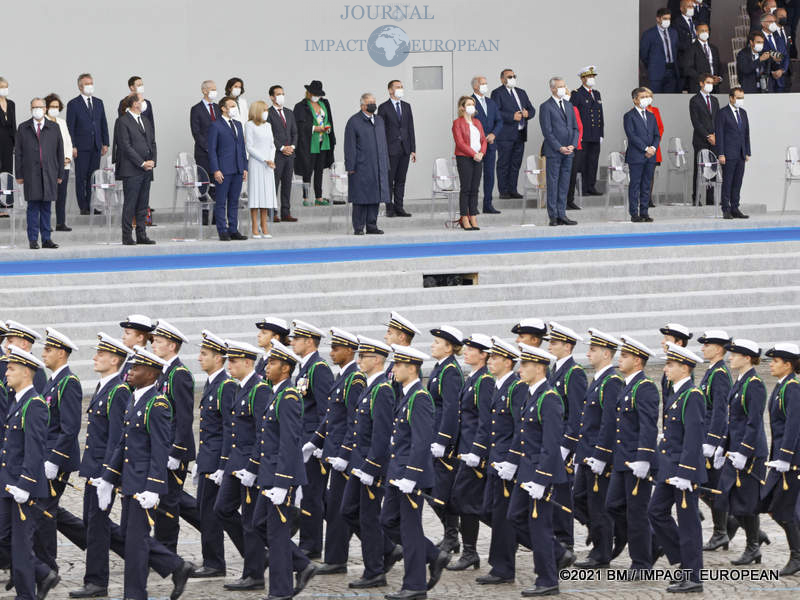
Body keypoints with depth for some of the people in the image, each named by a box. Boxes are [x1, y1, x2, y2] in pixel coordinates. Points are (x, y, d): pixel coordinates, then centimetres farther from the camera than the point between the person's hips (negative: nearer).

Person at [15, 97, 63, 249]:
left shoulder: (54, 128, 10)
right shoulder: (23, 128, 7)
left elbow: (60, 152, 10)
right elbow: (18, 153, 6)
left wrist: (60, 174, 6)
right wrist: (19, 174, 0)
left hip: (49, 174, 1)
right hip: (31, 173, -1)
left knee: (46, 207, 4)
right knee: (33, 207, -4)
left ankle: (46, 239, 8)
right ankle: (33, 240, 0)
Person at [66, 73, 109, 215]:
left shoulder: (98, 103, 13)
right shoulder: (73, 104, -2)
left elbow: (103, 124, 15)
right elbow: (70, 127, -5)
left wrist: (105, 143, 8)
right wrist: (72, 146, -11)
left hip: (96, 147, 4)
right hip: (81, 147, -4)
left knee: (93, 177, 5)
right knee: (81, 177, -1)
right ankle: (83, 207, 1)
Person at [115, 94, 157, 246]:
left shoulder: (146, 122, 17)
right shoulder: (123, 122, -8)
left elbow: (152, 142, 18)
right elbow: (126, 146, -13)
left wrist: (152, 161, 1)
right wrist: (142, 163, -14)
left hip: (146, 170, 7)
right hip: (131, 170, -7)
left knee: (143, 205, 8)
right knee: (130, 204, -4)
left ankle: (141, 235, 12)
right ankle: (127, 237, -1)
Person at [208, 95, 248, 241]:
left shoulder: (238, 125, 17)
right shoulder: (215, 126, -4)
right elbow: (212, 150, -7)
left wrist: (244, 167, 13)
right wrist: (216, 170, -14)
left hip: (238, 170, 7)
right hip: (223, 171, -7)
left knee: (234, 202, 9)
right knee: (221, 202, -3)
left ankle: (233, 230, 14)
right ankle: (223, 231, -1)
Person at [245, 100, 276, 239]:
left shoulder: (268, 126, 15)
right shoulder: (250, 125, -4)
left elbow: (272, 145, 16)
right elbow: (249, 147, -9)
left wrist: (271, 160, -2)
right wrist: (265, 160, -13)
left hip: (268, 165, 6)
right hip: (255, 164, -6)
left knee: (266, 195, 4)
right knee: (256, 194, -6)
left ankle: (264, 227, 7)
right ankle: (255, 229, -5)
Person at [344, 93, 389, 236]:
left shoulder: (379, 120, 15)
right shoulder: (354, 122, -4)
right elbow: (350, 147, -7)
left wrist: (385, 164, 14)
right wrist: (351, 167, -12)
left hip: (378, 167, 6)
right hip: (361, 167, -6)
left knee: (375, 197, 6)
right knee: (361, 197, -4)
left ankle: (372, 225, 12)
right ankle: (358, 227, 1)